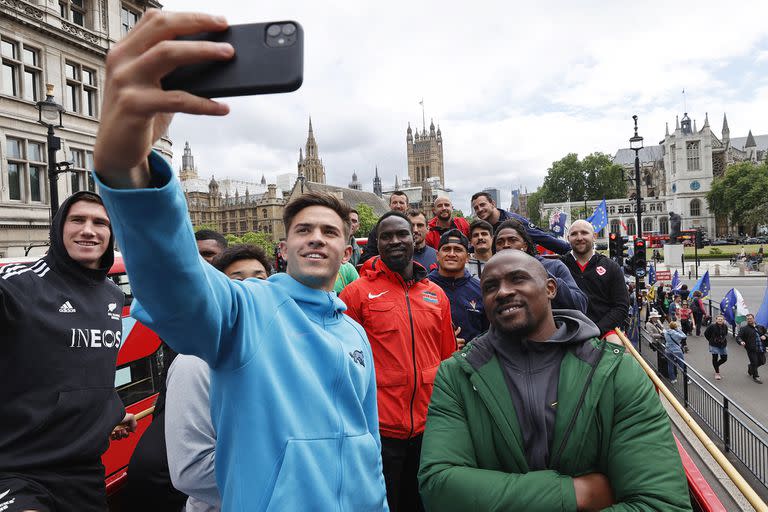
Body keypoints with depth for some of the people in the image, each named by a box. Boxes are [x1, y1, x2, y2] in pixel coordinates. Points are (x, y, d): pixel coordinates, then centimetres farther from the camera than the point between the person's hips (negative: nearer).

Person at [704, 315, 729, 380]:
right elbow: (706, 333, -2)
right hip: (714, 345, -4)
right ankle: (717, 373, 10)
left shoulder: (725, 326, -1)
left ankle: (716, 365, 39)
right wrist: (711, 340, 0)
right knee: (715, 358, -3)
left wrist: (724, 339, 9)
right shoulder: (712, 326, -14)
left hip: (723, 345, 5)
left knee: (724, 358, 8)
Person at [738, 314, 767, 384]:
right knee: (754, 363, -1)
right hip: (751, 349, -5)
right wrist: (741, 341, -28)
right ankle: (755, 377, 19)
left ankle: (750, 368, 41)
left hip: (761, 349, 5)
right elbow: (738, 337, -7)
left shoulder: (760, 327, 12)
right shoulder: (744, 329, -3)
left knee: (762, 362, 13)